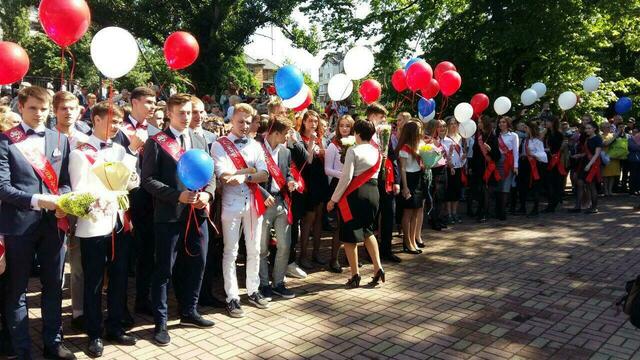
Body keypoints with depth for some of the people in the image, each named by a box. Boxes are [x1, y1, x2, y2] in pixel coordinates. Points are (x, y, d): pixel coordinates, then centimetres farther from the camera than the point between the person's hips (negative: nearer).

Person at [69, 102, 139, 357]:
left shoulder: (120, 150, 11)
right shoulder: (80, 153, -7)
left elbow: (132, 182, 9)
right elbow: (78, 192, -12)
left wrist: (132, 179, -14)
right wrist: (106, 192, -29)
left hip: (119, 222, 6)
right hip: (94, 225, -5)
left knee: (119, 278, 14)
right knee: (94, 283, 7)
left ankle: (115, 328, 29)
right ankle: (95, 334, 21)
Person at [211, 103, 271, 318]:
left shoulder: (255, 146, 10)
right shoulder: (219, 145, -3)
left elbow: (264, 175, -1)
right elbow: (224, 176, -15)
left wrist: (242, 176, -16)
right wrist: (250, 170, -10)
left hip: (253, 202, 4)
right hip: (231, 203, -4)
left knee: (254, 250, 12)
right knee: (231, 251, 2)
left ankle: (253, 290, 26)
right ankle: (232, 298, 11)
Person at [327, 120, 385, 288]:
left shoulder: (353, 151, -10)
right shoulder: (377, 152, 10)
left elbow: (346, 177, -15)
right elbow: (375, 174, 13)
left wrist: (334, 199, -9)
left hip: (355, 194, -7)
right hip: (373, 192, 7)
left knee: (349, 236, 4)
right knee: (367, 231, 21)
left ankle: (355, 276, 8)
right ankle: (378, 268, 13)